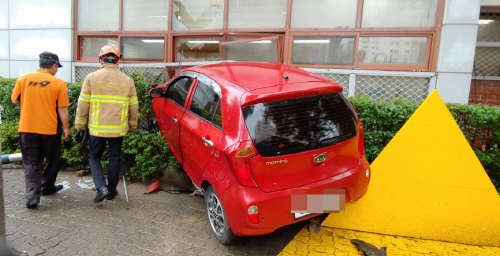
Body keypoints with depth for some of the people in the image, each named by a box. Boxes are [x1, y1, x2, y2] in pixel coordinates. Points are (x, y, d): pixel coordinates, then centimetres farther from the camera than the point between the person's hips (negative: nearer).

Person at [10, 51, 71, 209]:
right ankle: (47, 187, 33)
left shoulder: (24, 79, -1)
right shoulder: (59, 83, -8)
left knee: (31, 163, 9)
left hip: (26, 129, 2)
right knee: (52, 160, 19)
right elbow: (62, 109, -9)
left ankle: (33, 196, 1)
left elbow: (14, 100, 7)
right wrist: (66, 128, -1)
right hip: (50, 129, -2)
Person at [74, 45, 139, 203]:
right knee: (114, 158, 15)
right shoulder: (127, 80, 2)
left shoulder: (91, 78, -4)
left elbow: (82, 105, -2)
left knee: (94, 157, 14)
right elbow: (134, 108, 6)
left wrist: (80, 126, 9)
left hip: (97, 129, -1)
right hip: (119, 129, 2)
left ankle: (101, 187, -2)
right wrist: (132, 127, 19)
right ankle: (111, 190, 24)